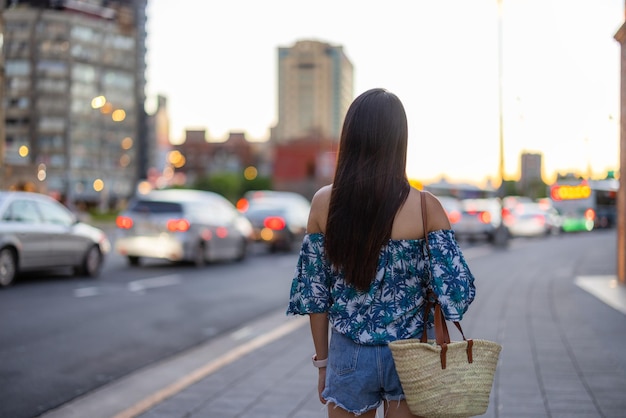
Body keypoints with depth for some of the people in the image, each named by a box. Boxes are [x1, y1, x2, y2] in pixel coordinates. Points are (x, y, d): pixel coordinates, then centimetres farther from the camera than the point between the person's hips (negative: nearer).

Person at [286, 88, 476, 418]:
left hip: (350, 356, 1)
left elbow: (313, 293, -2)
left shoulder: (324, 203, -7)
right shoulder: (425, 207, -12)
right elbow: (451, 288, -10)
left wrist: (323, 361, 8)